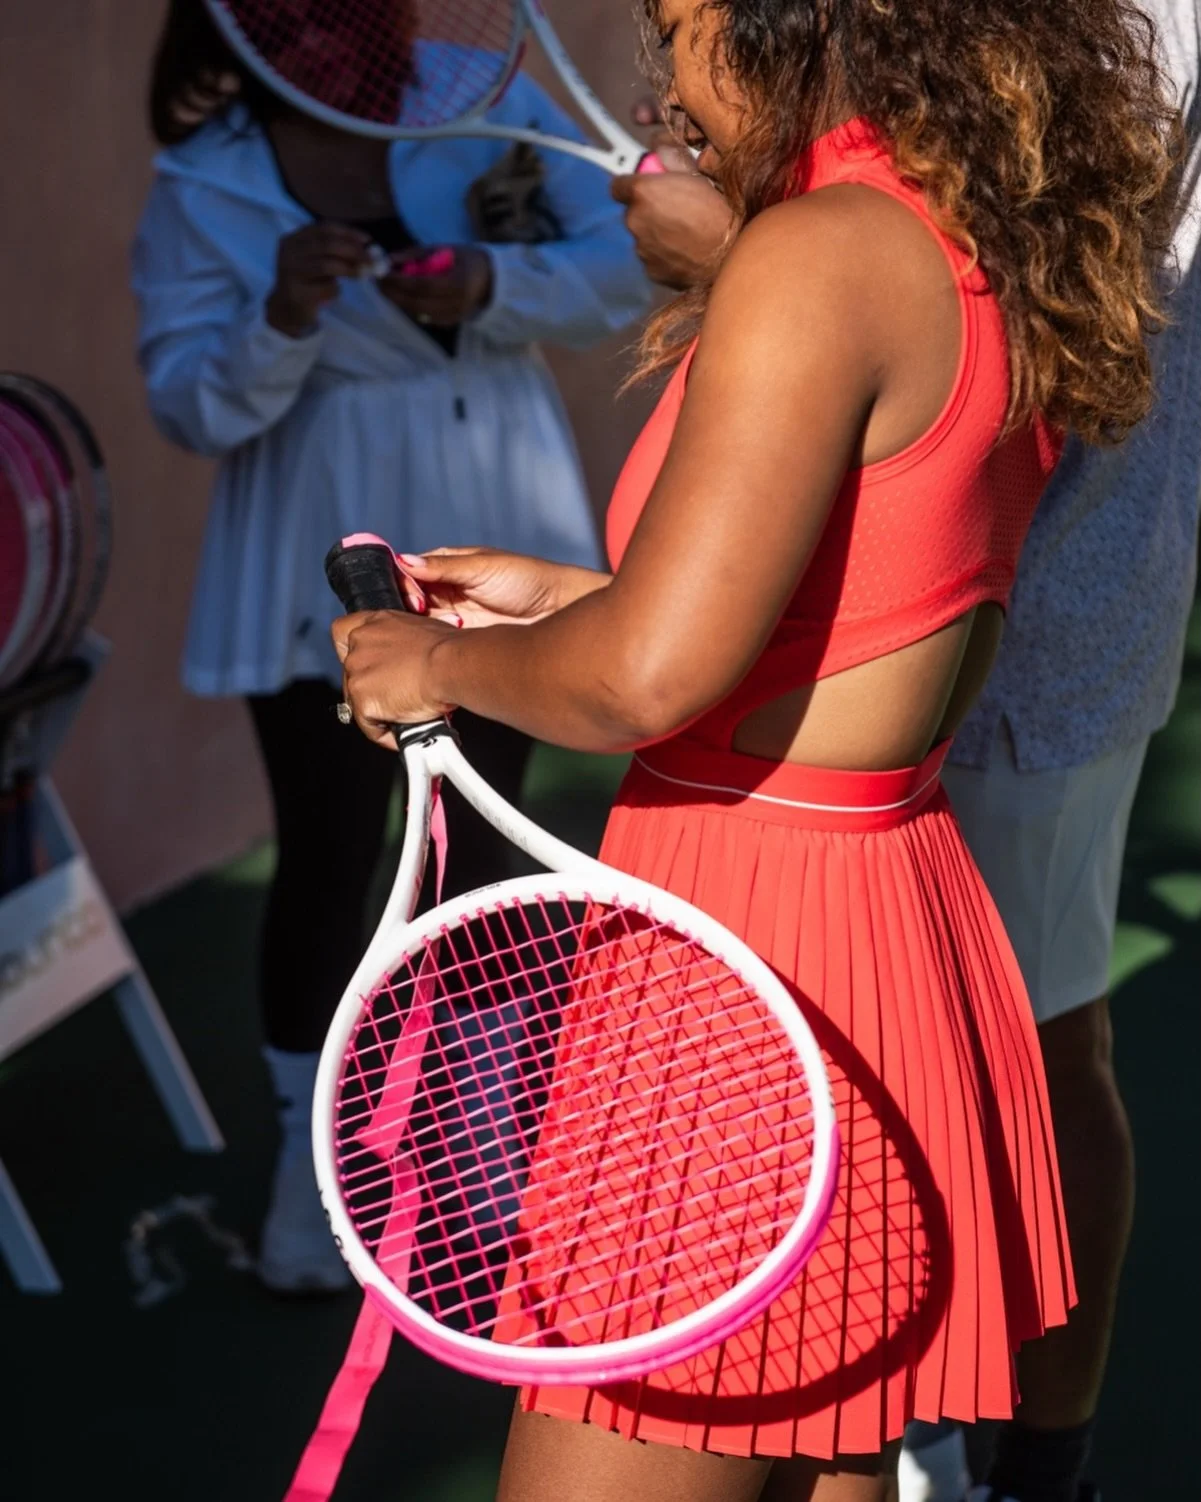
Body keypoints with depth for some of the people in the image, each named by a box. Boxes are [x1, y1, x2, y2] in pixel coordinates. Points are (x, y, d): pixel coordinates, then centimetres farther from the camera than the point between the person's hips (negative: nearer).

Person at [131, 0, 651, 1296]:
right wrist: (283, 319, -31)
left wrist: (493, 285, -24)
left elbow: (622, 271, -5)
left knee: (475, 850, 12)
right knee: (327, 858, 0)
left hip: (493, 548, 3)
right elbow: (191, 406, -11)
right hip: (324, 574, -2)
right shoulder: (201, 190, -10)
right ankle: (307, 1162, 16)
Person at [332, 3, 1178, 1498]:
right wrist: (561, 597, 19)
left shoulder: (819, 256, -18)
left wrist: (439, 663, -4)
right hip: (902, 911, 10)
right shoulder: (1000, 268, 10)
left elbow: (647, 678, -24)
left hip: (753, 960, -10)